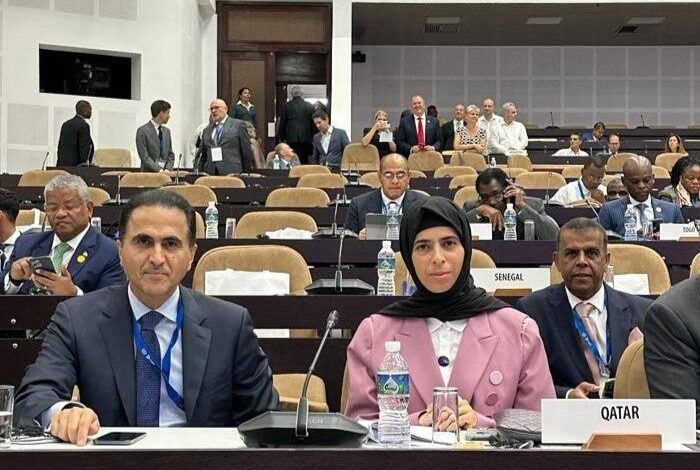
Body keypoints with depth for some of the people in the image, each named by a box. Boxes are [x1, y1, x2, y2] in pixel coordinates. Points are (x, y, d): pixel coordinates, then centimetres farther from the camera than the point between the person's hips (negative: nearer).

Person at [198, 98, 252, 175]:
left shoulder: (238, 124, 5)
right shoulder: (207, 130, 19)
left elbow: (246, 151, 4)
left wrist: (246, 172, 1)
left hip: (232, 172, -3)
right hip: (210, 173, 4)